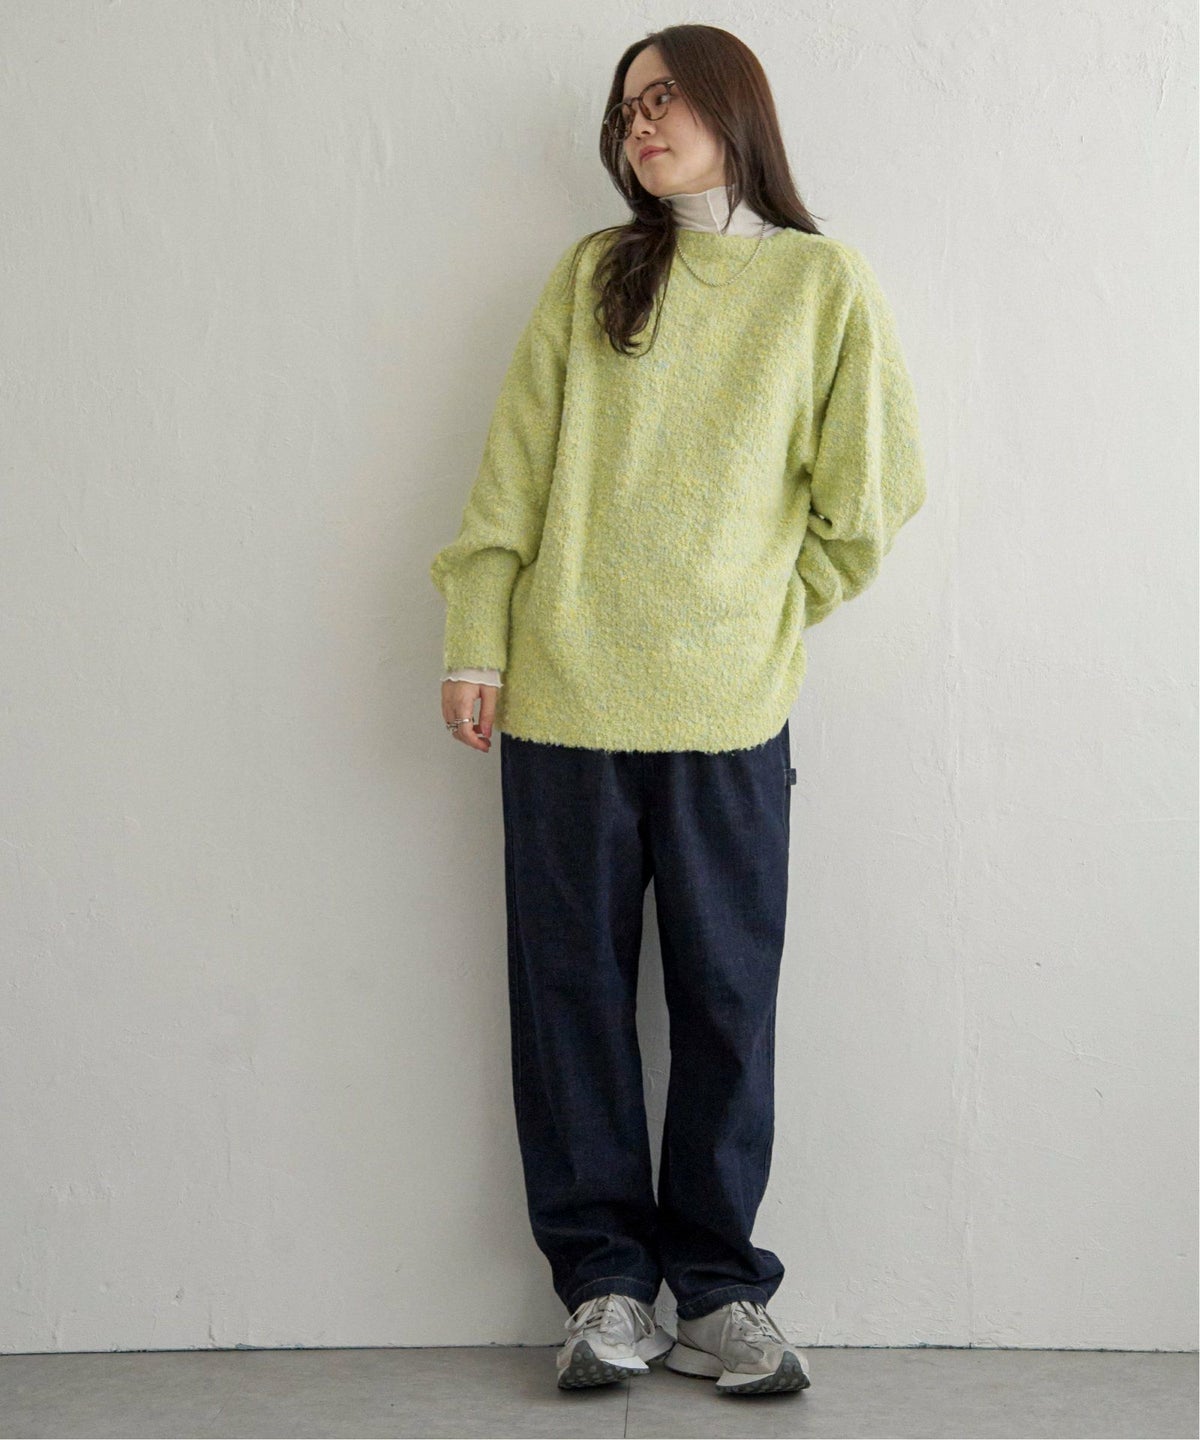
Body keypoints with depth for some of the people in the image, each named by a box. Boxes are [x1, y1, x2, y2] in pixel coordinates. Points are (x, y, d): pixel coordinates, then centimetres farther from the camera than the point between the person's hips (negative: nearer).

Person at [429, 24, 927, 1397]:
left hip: (727, 709, -1)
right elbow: (514, 469, 6)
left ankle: (715, 1291, 17)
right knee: (571, 986, 4)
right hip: (563, 694, 2)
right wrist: (476, 640, 0)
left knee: (725, 997, 4)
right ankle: (605, 1281, 17)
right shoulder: (591, 275, 10)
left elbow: (867, 490, 7)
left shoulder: (823, 281, 5)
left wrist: (769, 610, 7)